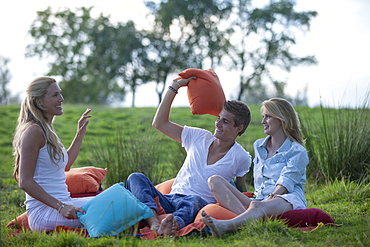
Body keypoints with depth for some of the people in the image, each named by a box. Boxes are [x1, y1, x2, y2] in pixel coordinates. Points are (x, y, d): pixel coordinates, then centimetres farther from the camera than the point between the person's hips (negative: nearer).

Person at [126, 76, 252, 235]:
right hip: (169, 200, 4)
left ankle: (176, 223, -73)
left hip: (200, 204, -4)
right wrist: (174, 87, 9)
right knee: (136, 178, -21)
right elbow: (159, 123, 10)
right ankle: (153, 220, -48)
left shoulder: (241, 158, 4)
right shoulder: (200, 138, 11)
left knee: (194, 201, -41)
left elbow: (241, 191, 18)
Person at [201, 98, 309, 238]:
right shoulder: (258, 146, 25)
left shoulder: (297, 152, 3)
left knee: (257, 206, -41)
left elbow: (285, 183, -9)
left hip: (289, 200, -6)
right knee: (215, 181, -15)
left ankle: (224, 227, -72)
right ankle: (247, 220, -43)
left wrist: (271, 197, -24)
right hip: (260, 199, 6)